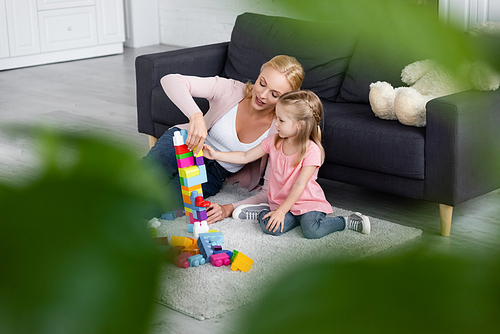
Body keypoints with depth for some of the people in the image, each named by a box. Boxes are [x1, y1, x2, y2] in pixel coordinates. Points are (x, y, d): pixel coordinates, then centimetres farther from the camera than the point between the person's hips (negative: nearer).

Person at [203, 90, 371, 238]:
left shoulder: (311, 150, -17)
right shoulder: (273, 142, -1)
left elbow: (299, 186, -20)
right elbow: (245, 157, 5)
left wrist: (281, 211, -23)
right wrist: (216, 155, -5)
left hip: (307, 201, -4)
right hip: (280, 201, 4)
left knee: (311, 230, -30)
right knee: (270, 227, -26)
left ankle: (348, 221, -6)